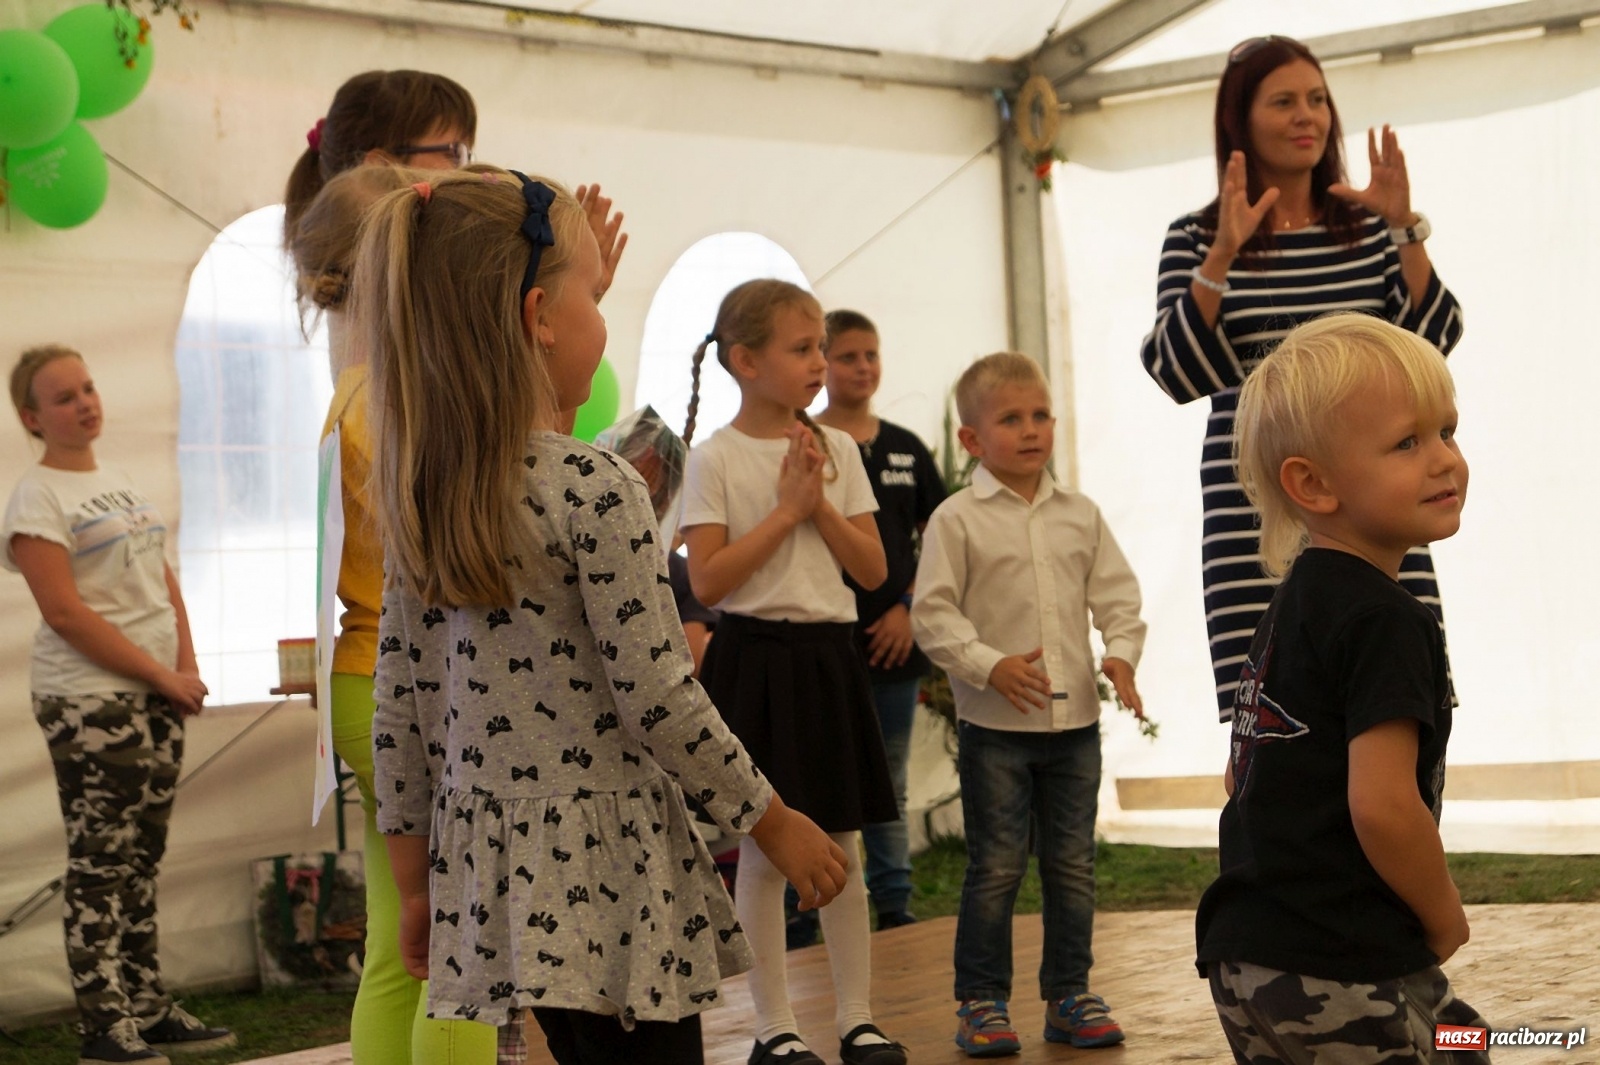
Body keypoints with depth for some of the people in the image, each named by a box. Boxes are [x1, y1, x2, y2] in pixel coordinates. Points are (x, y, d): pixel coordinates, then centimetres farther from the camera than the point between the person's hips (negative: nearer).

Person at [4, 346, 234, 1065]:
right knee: (100, 864, -5)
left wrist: (187, 666, 2)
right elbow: (64, 610, -15)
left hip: (158, 694, 7)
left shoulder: (118, 484, 16)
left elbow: (164, 581, 18)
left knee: (142, 858, 11)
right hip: (89, 701, -7)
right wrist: (159, 674, -13)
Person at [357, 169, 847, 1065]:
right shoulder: (597, 490, -17)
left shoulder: (422, 494, 3)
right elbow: (658, 699, -16)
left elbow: (402, 705, 7)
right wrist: (776, 823, -4)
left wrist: (416, 880, 15)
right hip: (605, 867, -7)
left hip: (491, 865, 7)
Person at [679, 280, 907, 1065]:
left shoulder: (836, 450, 6)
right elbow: (707, 581, -13)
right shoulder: (716, 459, -6)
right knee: (764, 852, 2)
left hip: (828, 655, 4)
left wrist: (821, 506, -9)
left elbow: (873, 569, 4)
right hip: (755, 656, -4)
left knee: (841, 849, 9)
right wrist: (786, 509, -13)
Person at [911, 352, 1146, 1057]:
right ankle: (981, 1000, 12)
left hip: (1076, 717, 4)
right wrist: (990, 666, -19)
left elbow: (1117, 594, 10)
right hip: (994, 725, -4)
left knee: (1073, 865, 10)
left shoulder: (1080, 516, 8)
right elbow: (933, 613, -7)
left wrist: (1121, 653, -8)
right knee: (996, 867, 1)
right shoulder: (958, 520, -4)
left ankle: (1068, 994, 22)